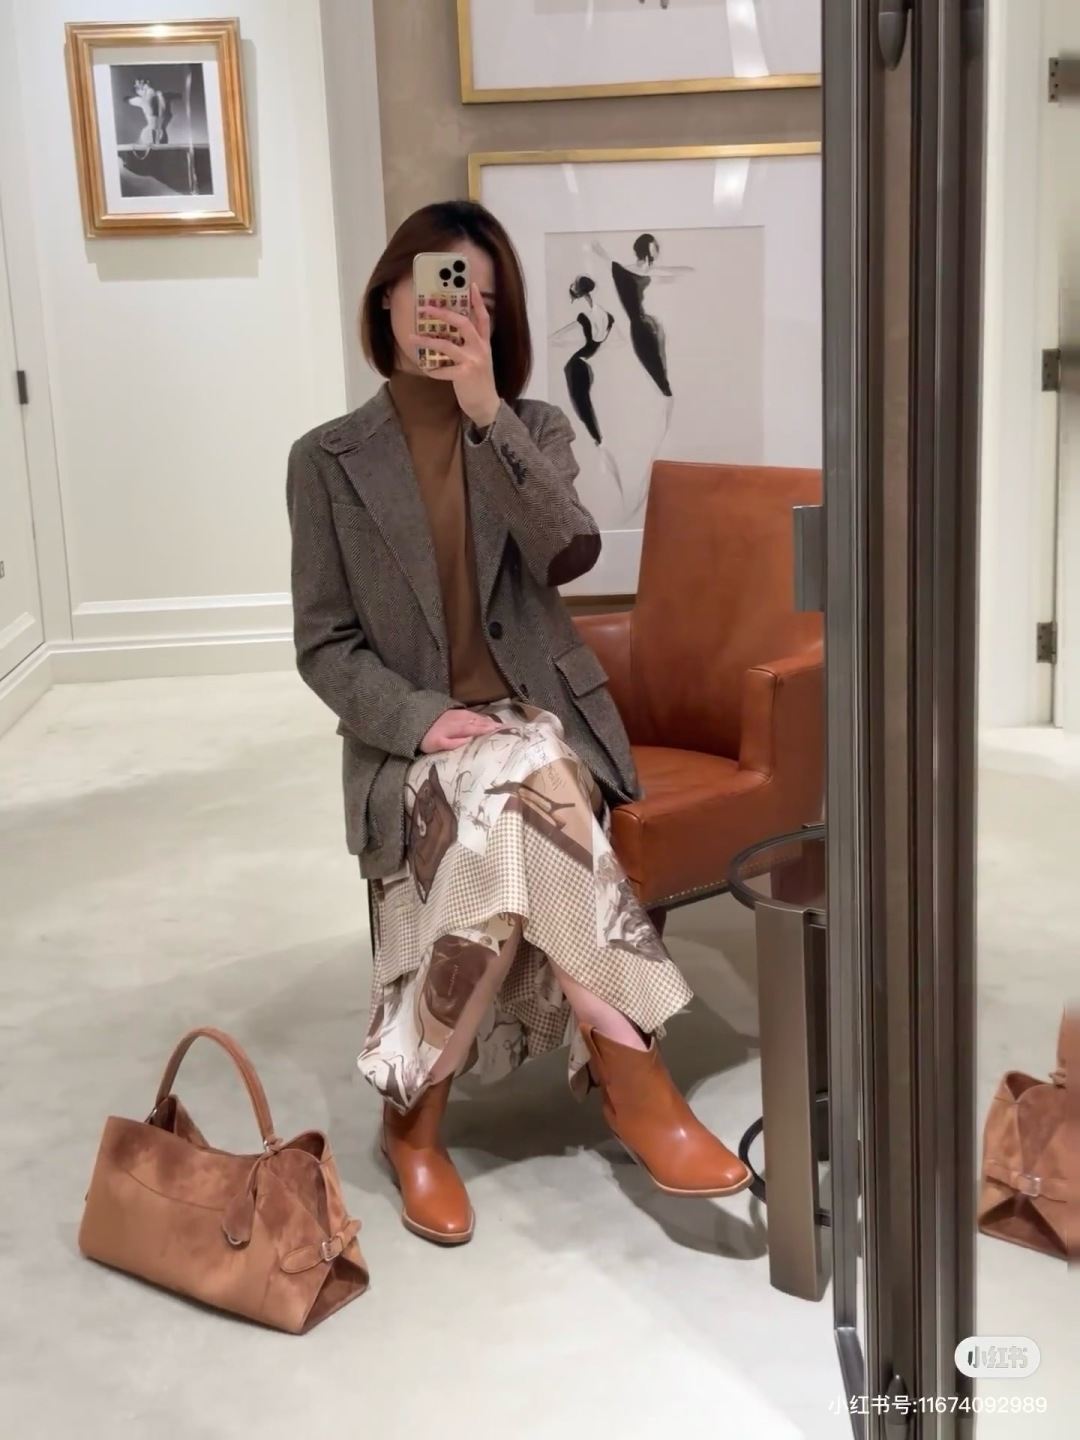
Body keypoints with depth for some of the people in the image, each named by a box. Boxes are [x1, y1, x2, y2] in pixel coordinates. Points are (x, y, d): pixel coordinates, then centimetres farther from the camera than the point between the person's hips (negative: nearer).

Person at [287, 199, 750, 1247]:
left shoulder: (533, 431, 8)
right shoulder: (327, 460, 4)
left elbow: (570, 554, -14)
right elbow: (324, 646, 0)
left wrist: (488, 412, -21)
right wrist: (422, 720, -17)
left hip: (539, 719, 2)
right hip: (409, 744, -1)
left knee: (508, 827, -33)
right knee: (531, 799, -34)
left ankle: (414, 1114, -18)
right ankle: (632, 1076, -20)